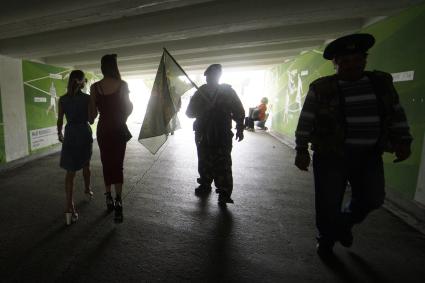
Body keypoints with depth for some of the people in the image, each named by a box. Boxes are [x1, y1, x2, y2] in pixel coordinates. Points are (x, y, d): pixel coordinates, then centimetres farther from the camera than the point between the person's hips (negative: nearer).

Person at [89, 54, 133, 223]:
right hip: (119, 128, -1)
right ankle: (118, 201, -6)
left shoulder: (95, 87, -3)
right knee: (118, 165, 5)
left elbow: (93, 112, 2)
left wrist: (91, 120, 24)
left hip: (103, 129, 2)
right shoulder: (122, 85, -6)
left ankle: (109, 199, 22)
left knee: (106, 163, 14)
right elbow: (128, 107, 0)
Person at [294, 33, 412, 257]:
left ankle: (344, 224, 38)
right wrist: (301, 150, -9)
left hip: (369, 155, 4)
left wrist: (403, 141, 9)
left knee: (372, 198, 8)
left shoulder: (382, 83, 8)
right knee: (328, 202, 2)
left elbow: (396, 115, 16)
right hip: (330, 155, -4)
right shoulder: (321, 88, -5)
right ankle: (326, 239, 29)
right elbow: (305, 121, -6)